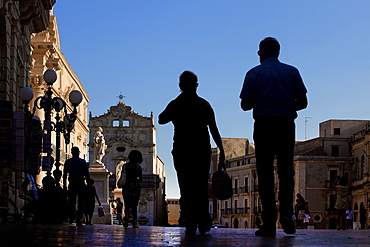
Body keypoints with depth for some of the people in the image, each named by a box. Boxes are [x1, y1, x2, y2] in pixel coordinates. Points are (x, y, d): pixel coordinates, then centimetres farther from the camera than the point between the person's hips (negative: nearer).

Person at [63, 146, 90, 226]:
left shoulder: (68, 162, 7)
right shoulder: (83, 162, 4)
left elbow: (65, 175, 4)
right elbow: (87, 174, -1)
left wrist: (64, 185, 7)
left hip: (72, 184, 1)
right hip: (81, 184, -1)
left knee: (71, 200, 7)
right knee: (81, 202, 5)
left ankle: (73, 212, -23)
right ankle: (79, 219, -1)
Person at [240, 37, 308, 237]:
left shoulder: (254, 73, 2)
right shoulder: (292, 71, 6)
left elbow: (245, 105, -2)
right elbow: (302, 102, 5)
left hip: (263, 125, -1)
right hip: (286, 125, 1)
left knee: (265, 173, 2)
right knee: (286, 170, 11)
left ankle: (269, 223, -4)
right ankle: (286, 212, -9)